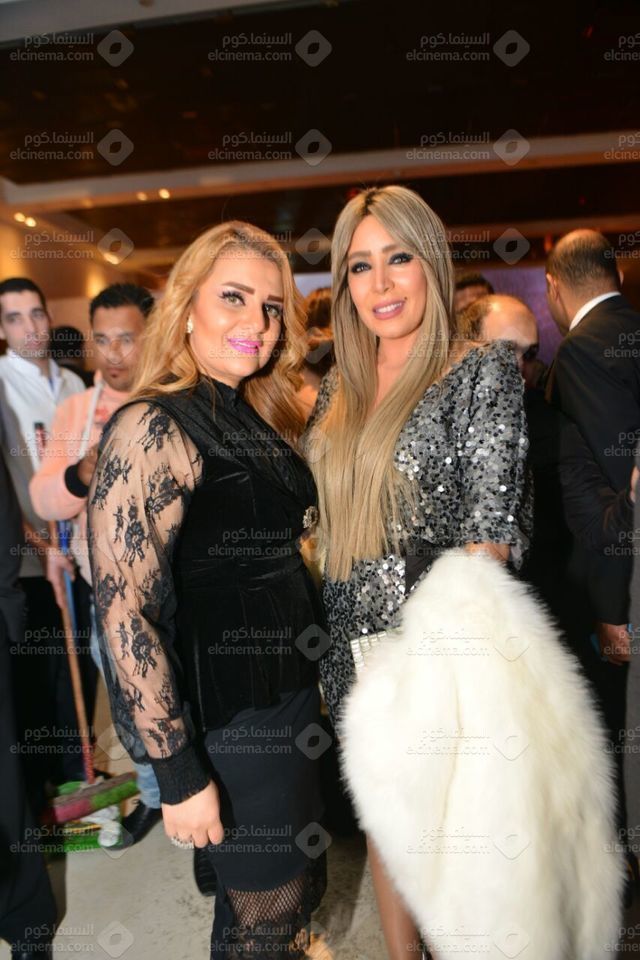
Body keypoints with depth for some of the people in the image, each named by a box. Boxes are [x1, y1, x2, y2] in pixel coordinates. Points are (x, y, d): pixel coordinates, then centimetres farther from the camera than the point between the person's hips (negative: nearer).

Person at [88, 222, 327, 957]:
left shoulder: (258, 415, 6)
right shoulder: (153, 428, -20)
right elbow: (123, 612, -22)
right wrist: (178, 773, -19)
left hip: (288, 687, 8)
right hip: (228, 716, -8)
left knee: (300, 881, 26)